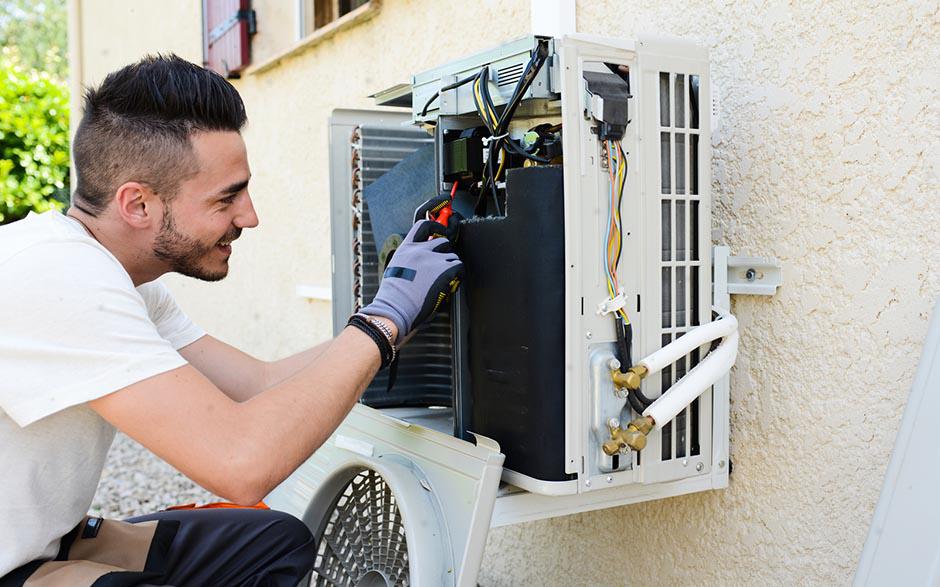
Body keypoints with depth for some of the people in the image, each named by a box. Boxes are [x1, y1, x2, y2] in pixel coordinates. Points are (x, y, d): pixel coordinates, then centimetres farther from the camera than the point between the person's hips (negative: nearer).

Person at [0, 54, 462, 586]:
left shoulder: (121, 280, 3)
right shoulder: (55, 278, -27)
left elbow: (262, 383, 2)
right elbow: (242, 463, -33)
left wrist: (399, 308, -1)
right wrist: (388, 315, -23)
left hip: (45, 541, 9)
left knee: (280, 541, 7)